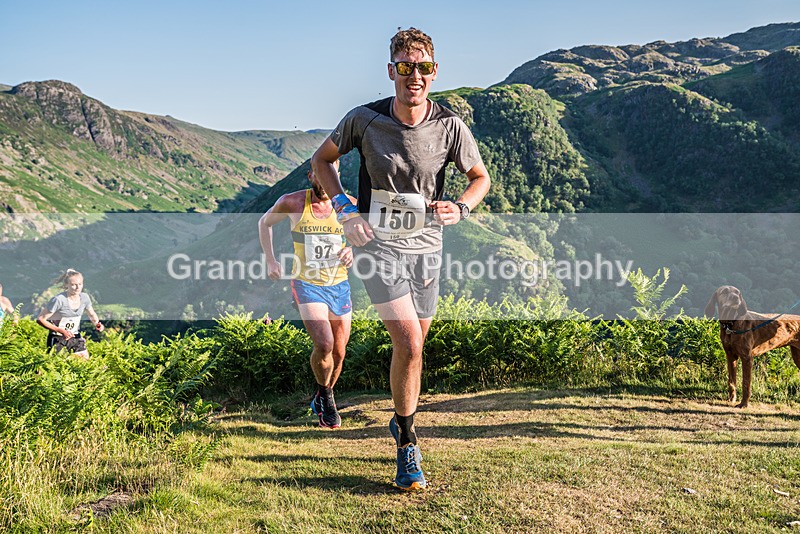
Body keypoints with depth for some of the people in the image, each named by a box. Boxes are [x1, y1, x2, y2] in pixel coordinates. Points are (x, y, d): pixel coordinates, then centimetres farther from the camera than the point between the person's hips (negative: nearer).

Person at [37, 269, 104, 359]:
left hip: (75, 338, 5)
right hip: (57, 340, -5)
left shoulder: (84, 298, -4)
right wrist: (61, 330, -23)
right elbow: (40, 319, -17)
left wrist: (97, 323, -8)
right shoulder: (59, 300, -21)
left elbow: (92, 315, 14)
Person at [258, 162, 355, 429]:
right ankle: (325, 394, 6)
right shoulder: (293, 202, -6)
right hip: (307, 284, -3)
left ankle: (321, 398, 38)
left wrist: (352, 252, -19)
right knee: (324, 344, -23)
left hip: (339, 286, 3)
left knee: (338, 353, 9)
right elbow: (264, 222, 12)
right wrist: (270, 260, 8)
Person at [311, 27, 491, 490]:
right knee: (409, 343, -18)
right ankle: (408, 446, 0)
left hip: (425, 247, 3)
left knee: (414, 345, 16)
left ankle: (402, 419, 45)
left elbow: (481, 177, 7)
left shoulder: (450, 127, -8)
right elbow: (322, 160, 5)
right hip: (378, 243, -3)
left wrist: (459, 209, -15)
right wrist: (345, 208, -10)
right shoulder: (365, 119, -10)